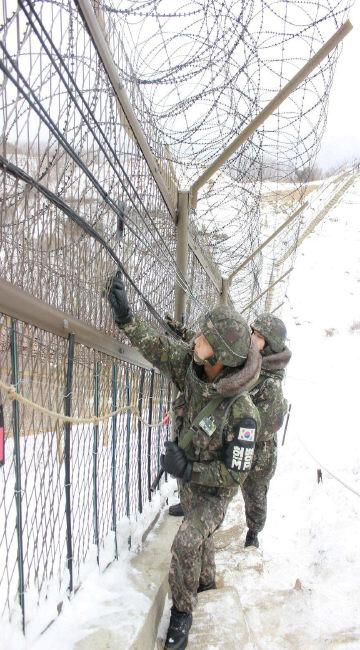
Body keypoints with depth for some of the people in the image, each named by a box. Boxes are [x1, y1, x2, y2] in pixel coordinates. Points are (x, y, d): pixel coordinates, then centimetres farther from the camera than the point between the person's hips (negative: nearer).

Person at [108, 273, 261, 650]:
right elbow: (159, 348, -12)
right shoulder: (195, 367, -23)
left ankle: (182, 611, 3)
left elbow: (235, 474, -29)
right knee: (199, 534, 27)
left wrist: (189, 469, -33)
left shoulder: (241, 412, -37)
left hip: (215, 488, -7)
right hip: (189, 476, 7)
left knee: (187, 543, -23)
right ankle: (206, 581, 56)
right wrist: (126, 318, -23)